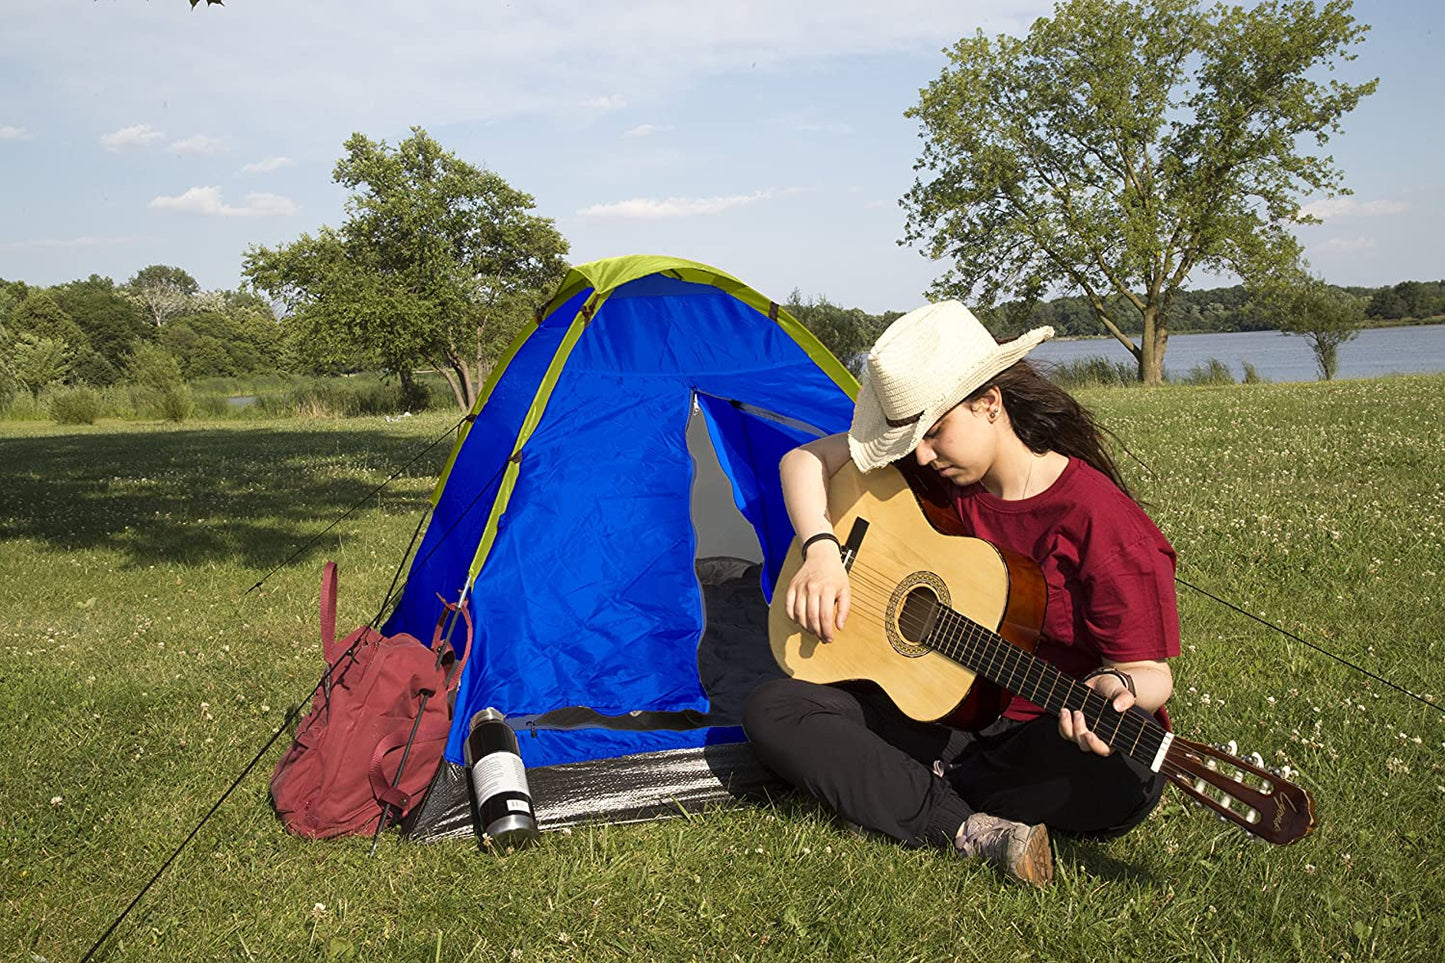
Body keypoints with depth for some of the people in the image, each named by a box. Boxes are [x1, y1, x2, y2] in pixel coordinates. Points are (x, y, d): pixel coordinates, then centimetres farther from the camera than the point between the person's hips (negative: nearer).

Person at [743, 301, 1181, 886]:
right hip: (943, 714, 4)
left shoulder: (1103, 524, -20)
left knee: (1121, 782, -39)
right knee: (771, 710, -13)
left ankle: (924, 785, -15)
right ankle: (962, 828, -26)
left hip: (1040, 735, -4)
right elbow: (804, 459, 3)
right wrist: (820, 550, -13)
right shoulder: (936, 475, -3)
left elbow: (1149, 671, -15)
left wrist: (1113, 689, -39)